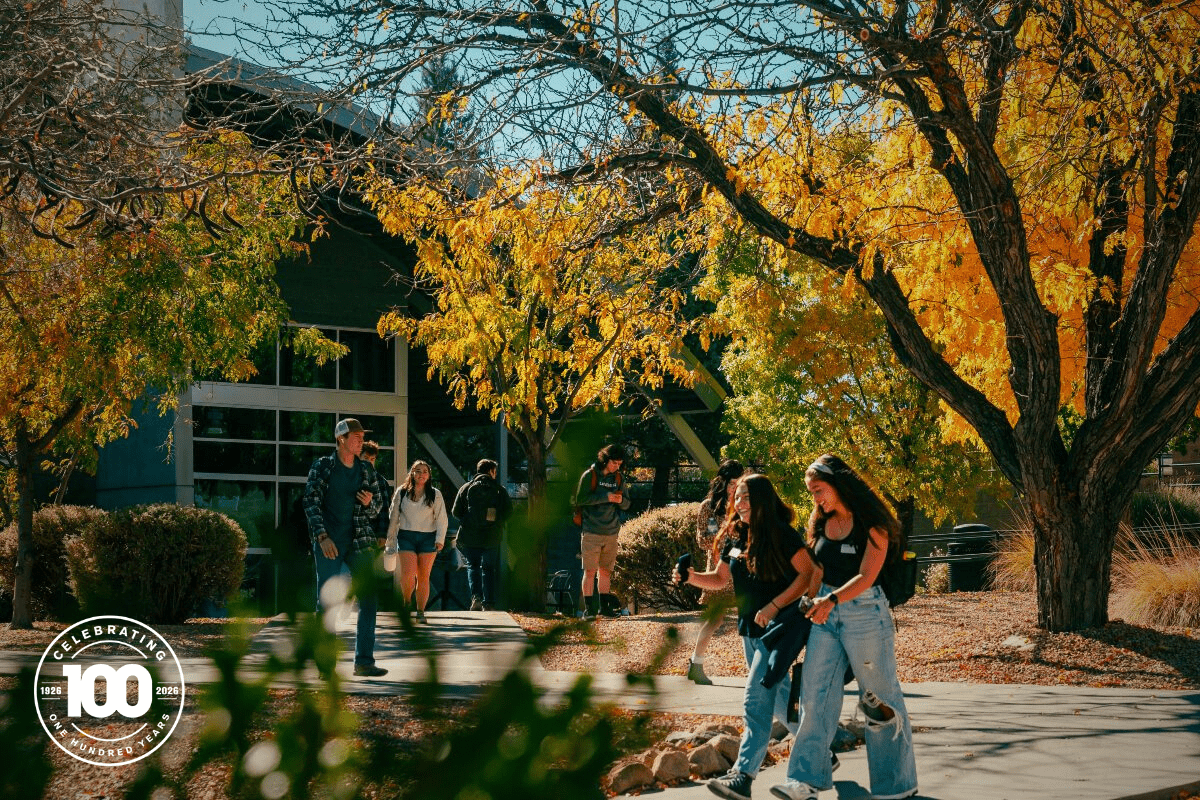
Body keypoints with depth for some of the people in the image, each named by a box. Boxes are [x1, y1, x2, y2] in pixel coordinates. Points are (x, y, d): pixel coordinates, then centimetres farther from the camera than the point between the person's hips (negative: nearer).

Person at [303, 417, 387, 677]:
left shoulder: (366, 469, 10)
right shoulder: (322, 466, -1)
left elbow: (378, 505, 16)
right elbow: (311, 503, -5)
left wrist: (370, 504, -8)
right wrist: (322, 536, -15)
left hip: (360, 541, 4)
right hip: (329, 543, -4)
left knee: (369, 600, -2)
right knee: (326, 603, 0)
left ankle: (364, 660, 3)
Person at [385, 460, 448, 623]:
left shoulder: (435, 495, 6)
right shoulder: (402, 493, 8)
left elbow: (442, 519, 4)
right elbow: (393, 518, 13)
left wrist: (440, 539, -9)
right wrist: (390, 542, 11)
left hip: (428, 538, 0)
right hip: (406, 536, 0)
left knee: (423, 577, 1)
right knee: (408, 574, -14)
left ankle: (420, 612, 11)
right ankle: (406, 602, 12)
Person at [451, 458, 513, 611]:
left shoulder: (466, 488, 1)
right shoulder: (499, 490, 1)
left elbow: (456, 511, -1)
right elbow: (508, 511, -4)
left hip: (469, 536, 0)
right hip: (491, 537, 0)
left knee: (472, 565, 14)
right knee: (488, 569, 11)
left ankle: (476, 596, -8)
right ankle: (488, 604, 6)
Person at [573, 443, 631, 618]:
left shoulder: (618, 478, 11)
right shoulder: (590, 475, -4)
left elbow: (627, 504, 14)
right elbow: (580, 499, -12)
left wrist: (621, 500, -10)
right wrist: (605, 497, -17)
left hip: (611, 533, 5)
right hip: (591, 531, -5)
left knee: (605, 571, 10)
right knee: (590, 571, -5)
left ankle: (604, 606, 17)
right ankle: (588, 608, -2)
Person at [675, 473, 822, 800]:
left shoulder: (782, 535, -12)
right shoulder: (737, 538, 8)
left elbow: (808, 574, -16)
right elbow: (719, 579, 16)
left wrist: (774, 606, -21)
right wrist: (691, 577, -3)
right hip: (750, 630, 8)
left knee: (756, 701, -15)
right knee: (780, 701, 17)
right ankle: (821, 752, 34)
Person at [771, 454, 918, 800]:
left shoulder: (872, 524, -10)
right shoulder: (821, 523, 8)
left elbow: (866, 577, -18)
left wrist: (832, 599, -32)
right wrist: (815, 602, 8)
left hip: (865, 612, -6)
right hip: (826, 614, 6)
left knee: (882, 696, 4)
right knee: (814, 695, -4)